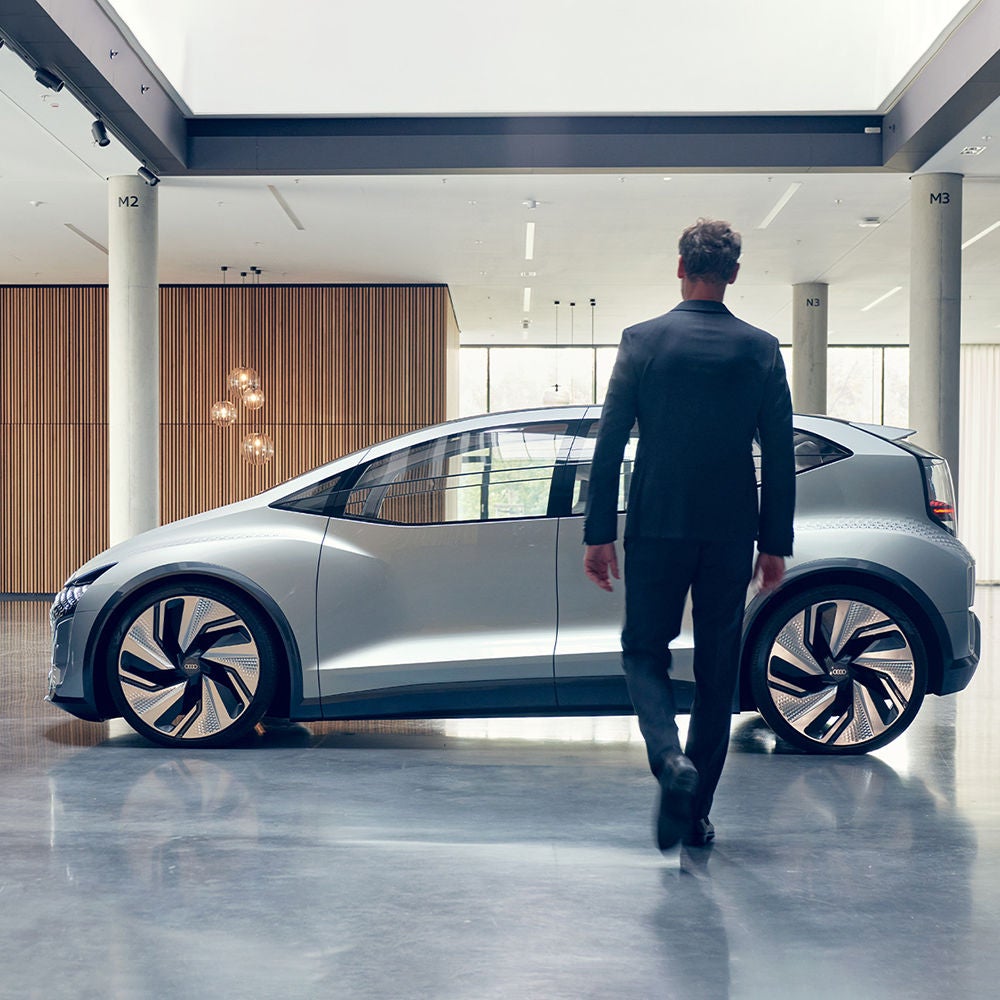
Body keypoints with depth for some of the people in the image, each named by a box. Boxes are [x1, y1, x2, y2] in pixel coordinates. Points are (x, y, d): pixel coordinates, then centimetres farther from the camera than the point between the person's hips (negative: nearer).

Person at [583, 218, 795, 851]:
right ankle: (697, 812, 16)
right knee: (718, 671, 11)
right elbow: (780, 456, 2)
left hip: (656, 528, -1)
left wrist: (599, 533, -1)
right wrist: (776, 544, 8)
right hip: (732, 535, 2)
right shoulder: (762, 349, 1)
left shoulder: (642, 341, -3)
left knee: (644, 651, 12)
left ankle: (671, 758, -14)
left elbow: (610, 442, -5)